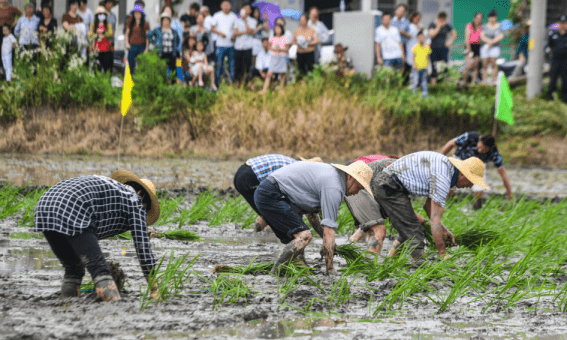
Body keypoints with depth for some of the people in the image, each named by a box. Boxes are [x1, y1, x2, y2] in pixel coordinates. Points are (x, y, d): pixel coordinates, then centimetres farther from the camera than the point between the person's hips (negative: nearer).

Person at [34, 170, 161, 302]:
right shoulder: (134, 200, 18)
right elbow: (142, 244, 14)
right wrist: (154, 288, 17)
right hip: (71, 215, -8)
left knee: (73, 270, 22)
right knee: (100, 270, -7)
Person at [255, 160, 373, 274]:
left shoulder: (331, 173, 17)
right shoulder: (334, 188, -15)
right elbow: (328, 230, -16)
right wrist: (330, 269, -12)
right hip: (270, 196, -11)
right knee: (304, 236, -17)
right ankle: (276, 272, -19)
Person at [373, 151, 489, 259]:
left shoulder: (447, 166, 13)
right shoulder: (442, 179, -20)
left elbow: (428, 205, 23)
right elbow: (435, 219, -20)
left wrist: (443, 230, 16)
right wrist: (442, 254, -14)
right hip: (389, 187, -11)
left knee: (407, 231, 19)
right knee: (414, 233, -11)